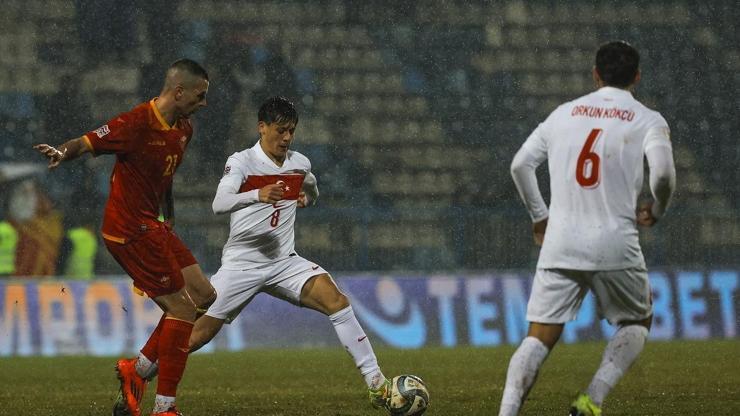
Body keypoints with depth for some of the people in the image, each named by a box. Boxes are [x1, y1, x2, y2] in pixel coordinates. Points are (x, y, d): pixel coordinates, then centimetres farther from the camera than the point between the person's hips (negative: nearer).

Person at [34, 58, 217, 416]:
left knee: (203, 296, 11)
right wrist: (63, 153, -45)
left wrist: (169, 219, 24)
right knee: (182, 308, -9)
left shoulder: (183, 129, 9)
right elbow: (86, 143, -24)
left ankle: (137, 369, 14)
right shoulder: (137, 124, -19)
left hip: (151, 227, 10)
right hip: (130, 230, -10)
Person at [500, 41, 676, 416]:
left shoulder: (564, 113, 13)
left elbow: (520, 164, 12)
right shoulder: (647, 120, 1)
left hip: (559, 245, 3)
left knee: (539, 338, 3)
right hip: (615, 247, -3)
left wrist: (539, 215, 23)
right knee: (637, 322, 20)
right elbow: (663, 172, -15)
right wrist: (657, 209, 6)